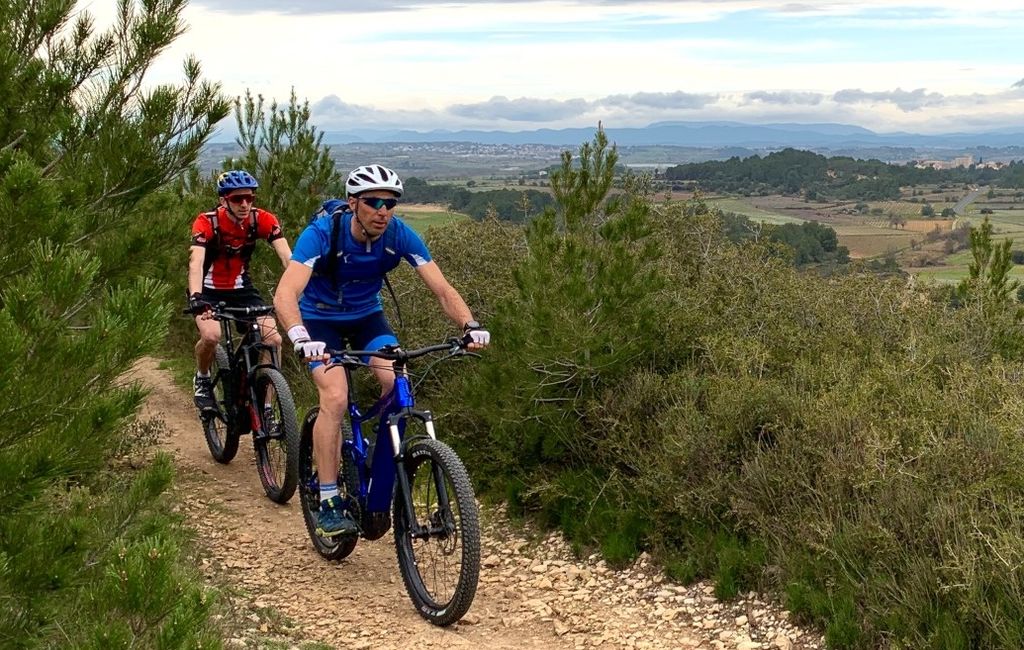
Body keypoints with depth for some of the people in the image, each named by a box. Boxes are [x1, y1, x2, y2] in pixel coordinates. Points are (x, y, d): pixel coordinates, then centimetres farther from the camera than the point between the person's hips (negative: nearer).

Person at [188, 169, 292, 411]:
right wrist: (195, 298, -54)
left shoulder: (263, 220, -17)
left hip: (241, 289, 3)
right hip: (209, 291, -3)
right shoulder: (206, 223, -23)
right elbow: (196, 263, -36)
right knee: (211, 335, -31)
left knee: (274, 339, -16)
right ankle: (202, 380, 3)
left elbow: (287, 257, -26)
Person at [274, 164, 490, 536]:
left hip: (367, 316, 3)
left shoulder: (400, 236, -20)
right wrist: (301, 338, -61)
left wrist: (470, 326, -40)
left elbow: (442, 289, -20)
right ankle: (328, 504, -15)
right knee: (335, 397, -24)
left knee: (397, 383, -23)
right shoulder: (321, 234, -30)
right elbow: (285, 294, -41)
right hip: (320, 319, -3)